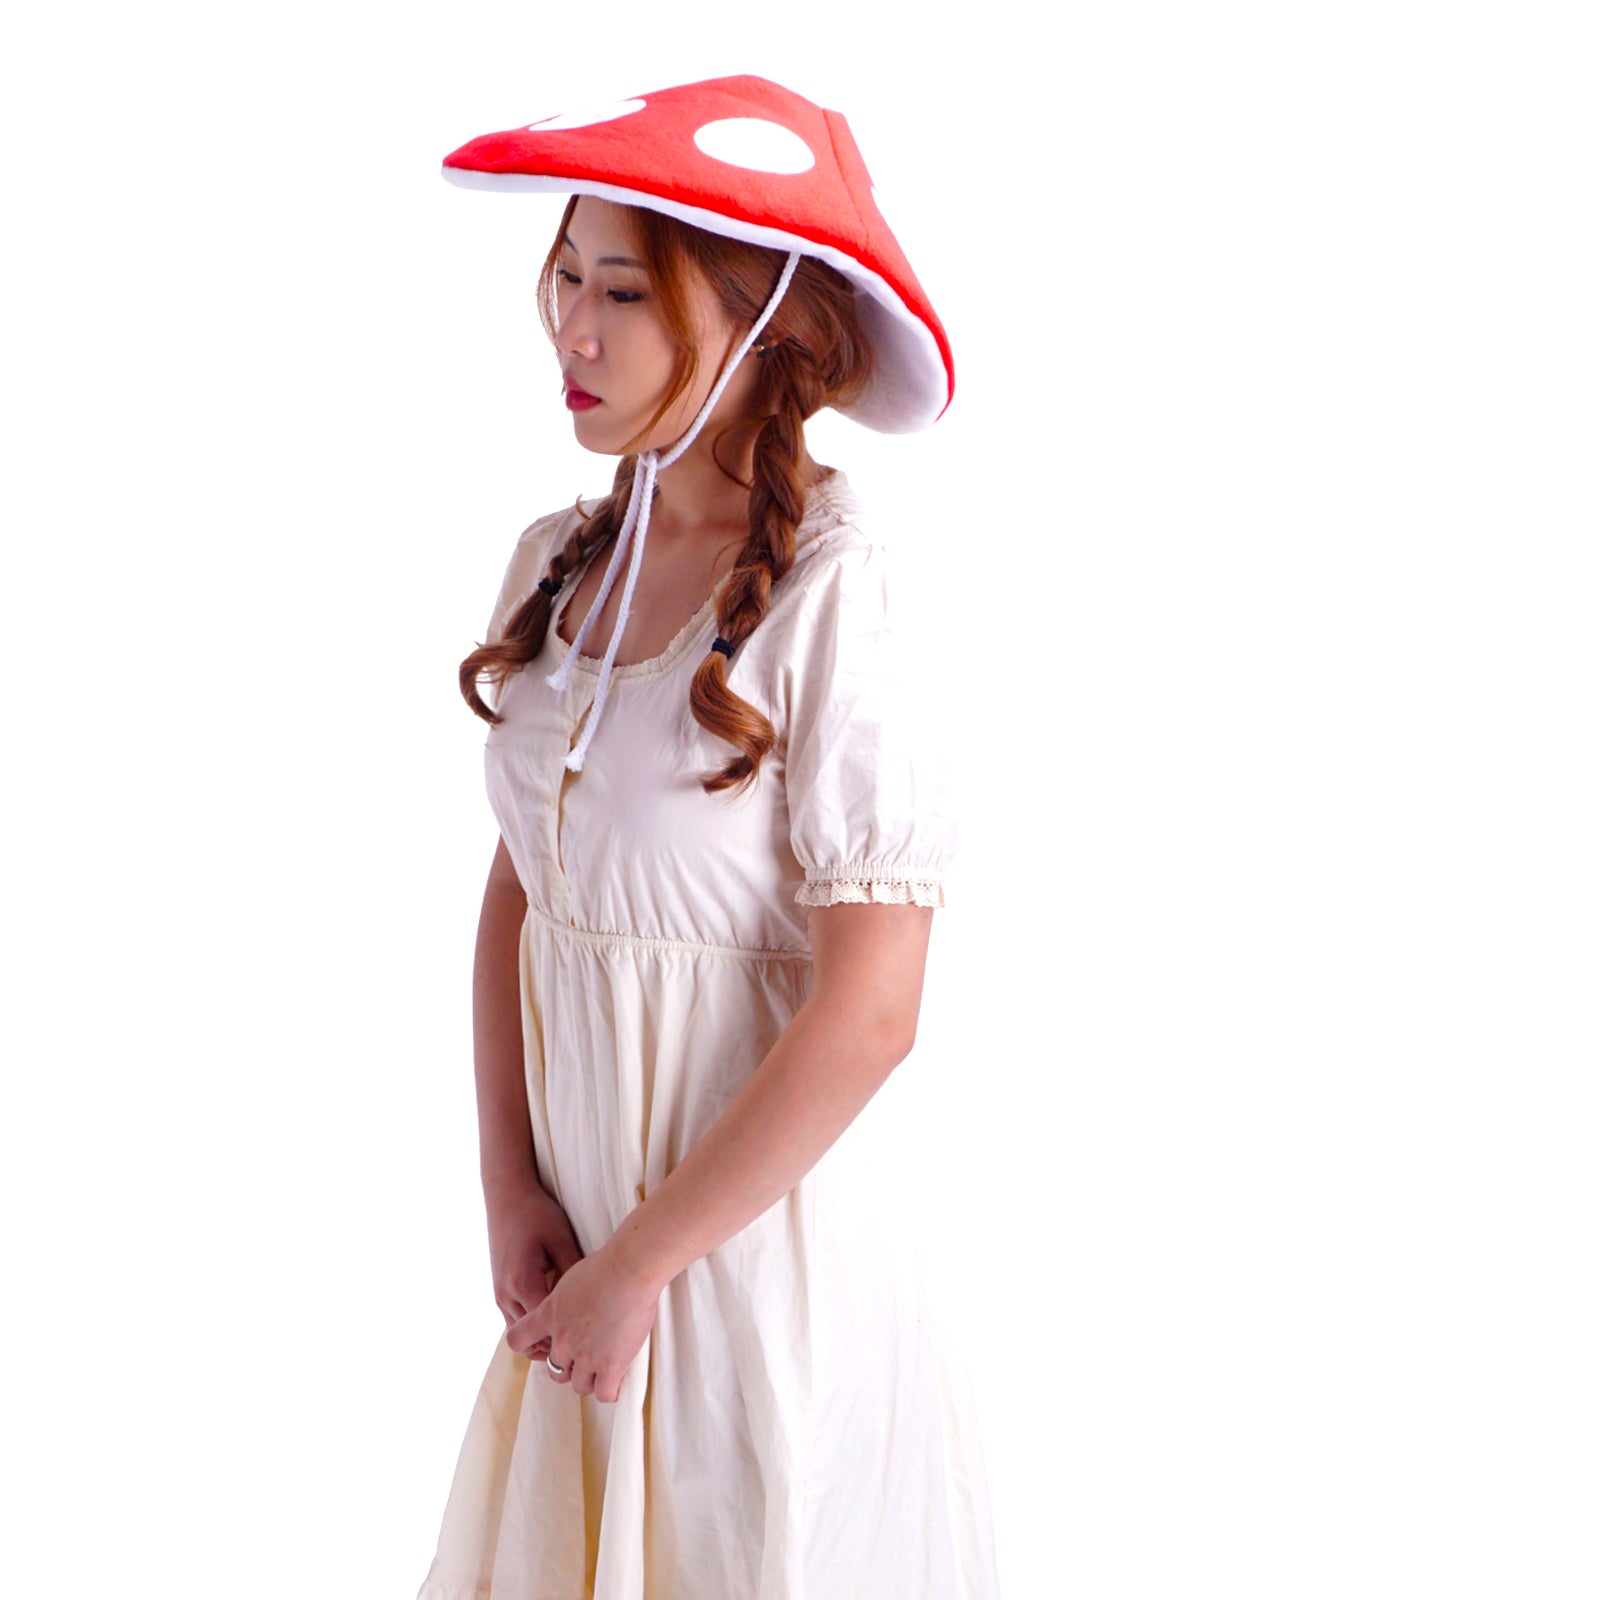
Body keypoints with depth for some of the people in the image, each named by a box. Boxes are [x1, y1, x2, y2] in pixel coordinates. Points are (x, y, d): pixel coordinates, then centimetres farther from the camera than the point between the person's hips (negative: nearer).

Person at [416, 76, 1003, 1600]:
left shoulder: (829, 591, -19)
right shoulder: (559, 561, 0)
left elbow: (869, 1013, -19)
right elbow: (516, 890, 6)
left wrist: (642, 1262, -13)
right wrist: (511, 1189, -1)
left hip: (761, 1229, -5)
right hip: (587, 1237, 6)